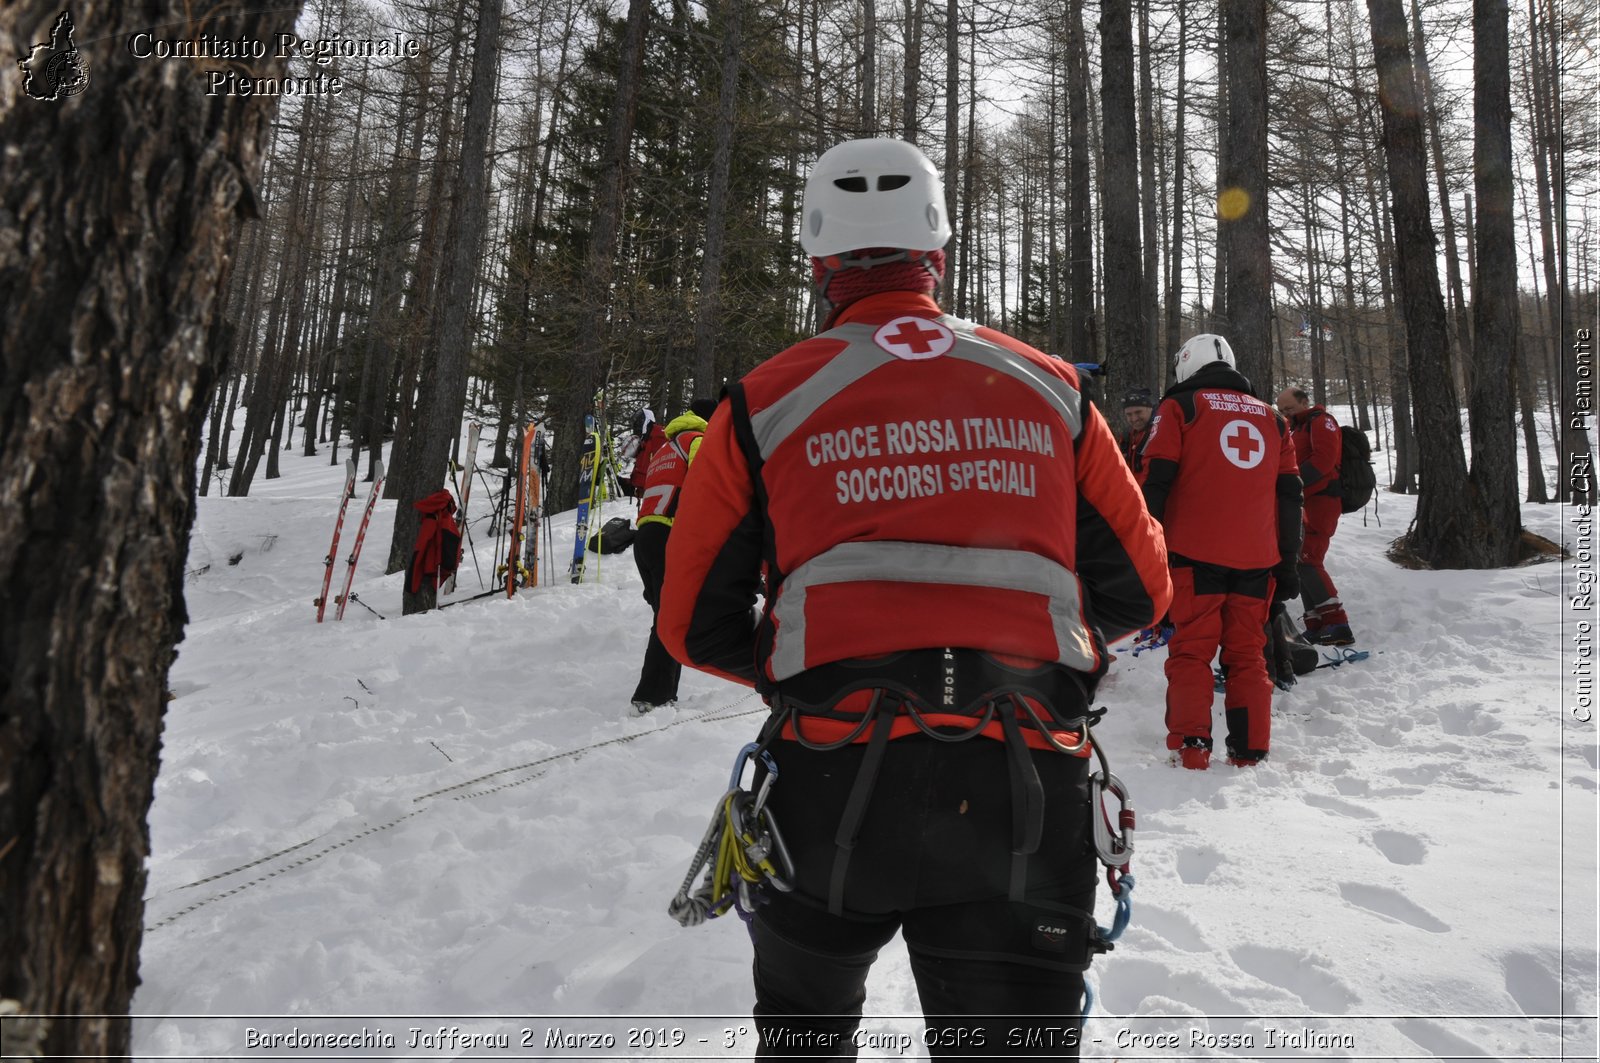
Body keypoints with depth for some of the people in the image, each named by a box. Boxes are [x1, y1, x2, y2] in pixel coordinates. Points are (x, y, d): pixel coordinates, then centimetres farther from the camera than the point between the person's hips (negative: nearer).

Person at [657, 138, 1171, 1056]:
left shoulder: (765, 403, 2)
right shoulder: (1052, 388, 8)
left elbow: (695, 628, 7)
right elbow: (1140, 592, 14)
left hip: (831, 786, 0)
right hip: (1026, 800, 1)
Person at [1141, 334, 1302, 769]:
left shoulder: (1179, 407, 4)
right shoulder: (1270, 417, 19)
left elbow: (1155, 481, -5)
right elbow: (1289, 493, 17)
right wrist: (1287, 563, 19)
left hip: (1196, 554, -4)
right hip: (1256, 559, 4)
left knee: (1190, 650, 1)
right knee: (1248, 653, 10)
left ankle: (1190, 745, -6)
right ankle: (1250, 750, 10)